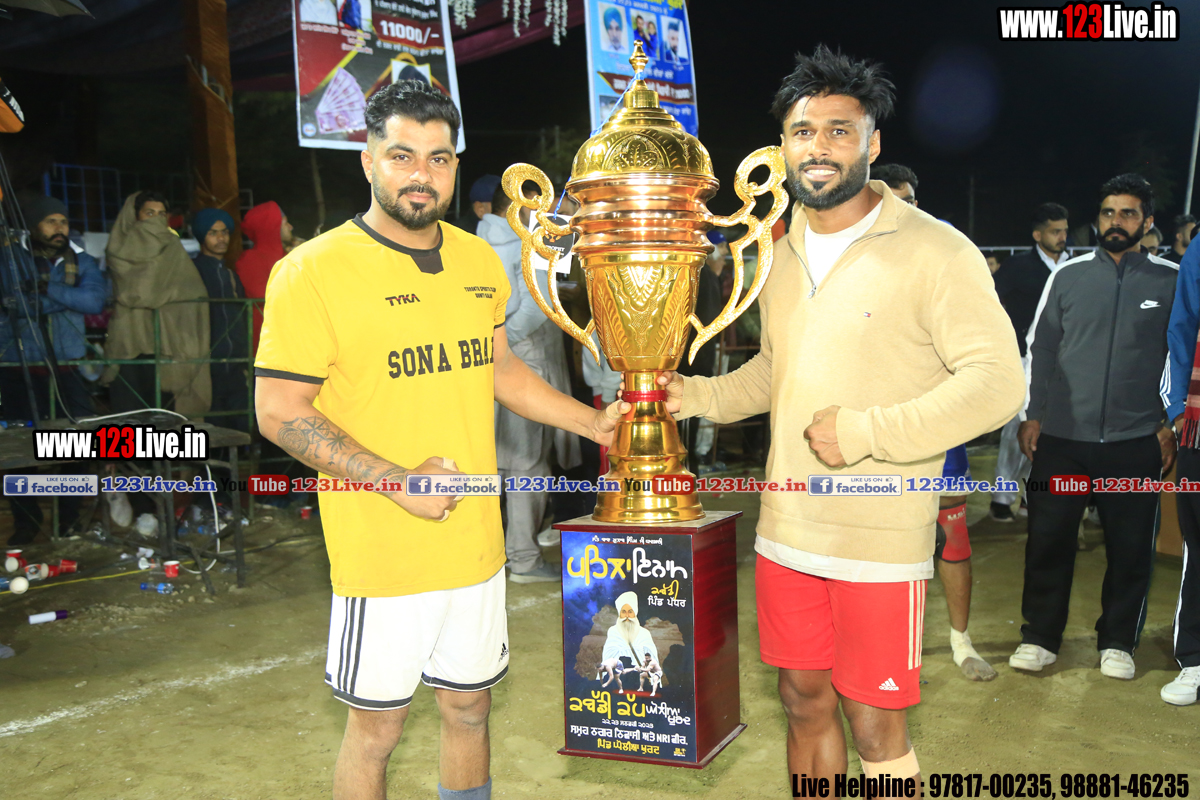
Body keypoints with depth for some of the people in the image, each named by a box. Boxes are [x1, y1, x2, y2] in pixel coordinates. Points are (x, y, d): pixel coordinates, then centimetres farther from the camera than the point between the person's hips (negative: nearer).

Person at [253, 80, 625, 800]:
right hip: (382, 554, -5)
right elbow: (281, 414, -14)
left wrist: (594, 423, 13)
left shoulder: (480, 260, 6)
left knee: (469, 708, 19)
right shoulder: (314, 271, -14)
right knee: (377, 727, 9)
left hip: (476, 544, 6)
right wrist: (397, 481, -21)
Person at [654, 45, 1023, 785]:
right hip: (787, 531, 6)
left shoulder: (933, 251, -11)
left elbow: (998, 382, -16)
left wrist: (865, 430, -21)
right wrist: (696, 396, 6)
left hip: (879, 544, -6)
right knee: (805, 702, 18)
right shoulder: (781, 253, 11)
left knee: (875, 724, 6)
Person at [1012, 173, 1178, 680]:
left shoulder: (1171, 281, 4)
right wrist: (1032, 416, 3)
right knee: (1048, 540, 4)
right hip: (1062, 437, 1)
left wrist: (1171, 424, 1)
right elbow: (1040, 349, 8)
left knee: (1130, 547, 7)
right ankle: (1040, 637, 18)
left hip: (1135, 442, 0)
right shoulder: (1069, 276, 5)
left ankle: (1117, 642, 23)